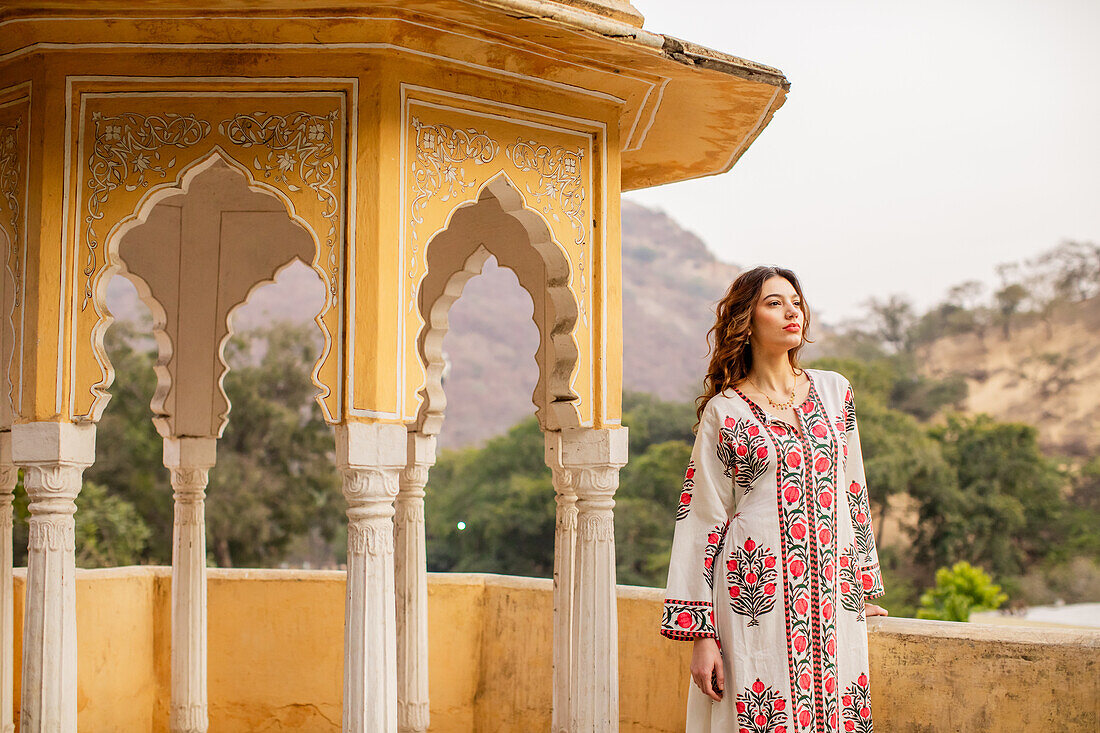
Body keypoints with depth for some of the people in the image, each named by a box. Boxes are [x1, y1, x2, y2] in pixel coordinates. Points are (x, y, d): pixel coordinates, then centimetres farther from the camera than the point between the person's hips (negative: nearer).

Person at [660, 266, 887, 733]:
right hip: (756, 593, -3)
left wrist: (864, 587, 17)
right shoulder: (724, 412, -1)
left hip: (830, 593, 4)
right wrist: (702, 633, -7)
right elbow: (701, 521, -2)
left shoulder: (833, 392, 10)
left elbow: (853, 493, 16)